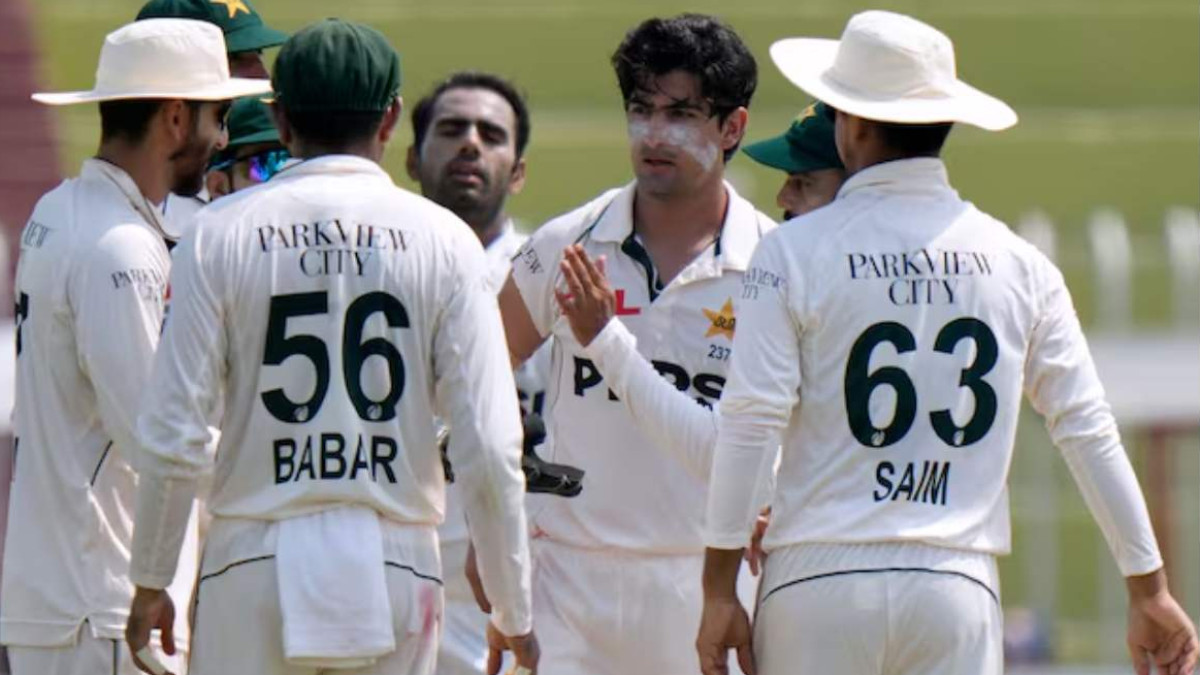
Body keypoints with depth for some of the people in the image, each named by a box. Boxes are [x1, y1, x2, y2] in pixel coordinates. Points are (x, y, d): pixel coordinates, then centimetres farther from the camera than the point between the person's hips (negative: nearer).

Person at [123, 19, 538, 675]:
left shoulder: (222, 231, -1)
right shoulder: (443, 239, 0)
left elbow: (173, 437, -4)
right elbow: (489, 449, -4)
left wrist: (150, 582, 7)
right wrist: (513, 613, 4)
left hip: (256, 565, -1)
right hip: (394, 566, 1)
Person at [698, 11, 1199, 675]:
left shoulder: (794, 253, -1)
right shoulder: (1018, 264, 8)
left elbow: (750, 424, -7)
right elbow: (1088, 430, 9)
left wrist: (719, 593, -4)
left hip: (821, 579, -2)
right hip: (958, 589, 2)